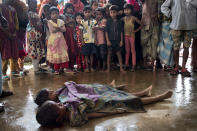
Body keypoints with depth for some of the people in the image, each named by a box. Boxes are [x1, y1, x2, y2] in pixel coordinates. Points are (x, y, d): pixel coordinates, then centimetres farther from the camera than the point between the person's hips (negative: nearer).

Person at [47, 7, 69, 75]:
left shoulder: (61, 21, 6)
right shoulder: (49, 22, -4)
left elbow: (64, 30, -5)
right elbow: (53, 30, -17)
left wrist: (57, 28, -13)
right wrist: (59, 28, -6)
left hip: (60, 39, 3)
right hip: (53, 39, -3)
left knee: (62, 53, 0)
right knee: (55, 54, -1)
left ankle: (62, 67, 13)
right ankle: (56, 69, 8)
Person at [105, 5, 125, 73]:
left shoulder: (119, 22, 3)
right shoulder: (108, 21, 1)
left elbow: (121, 32, 5)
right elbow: (106, 31, 0)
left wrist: (121, 41, -1)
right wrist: (107, 40, -7)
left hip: (117, 40, 0)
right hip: (110, 40, 0)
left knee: (119, 54, 3)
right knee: (109, 54, 5)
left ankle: (121, 68, 8)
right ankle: (108, 68, 13)